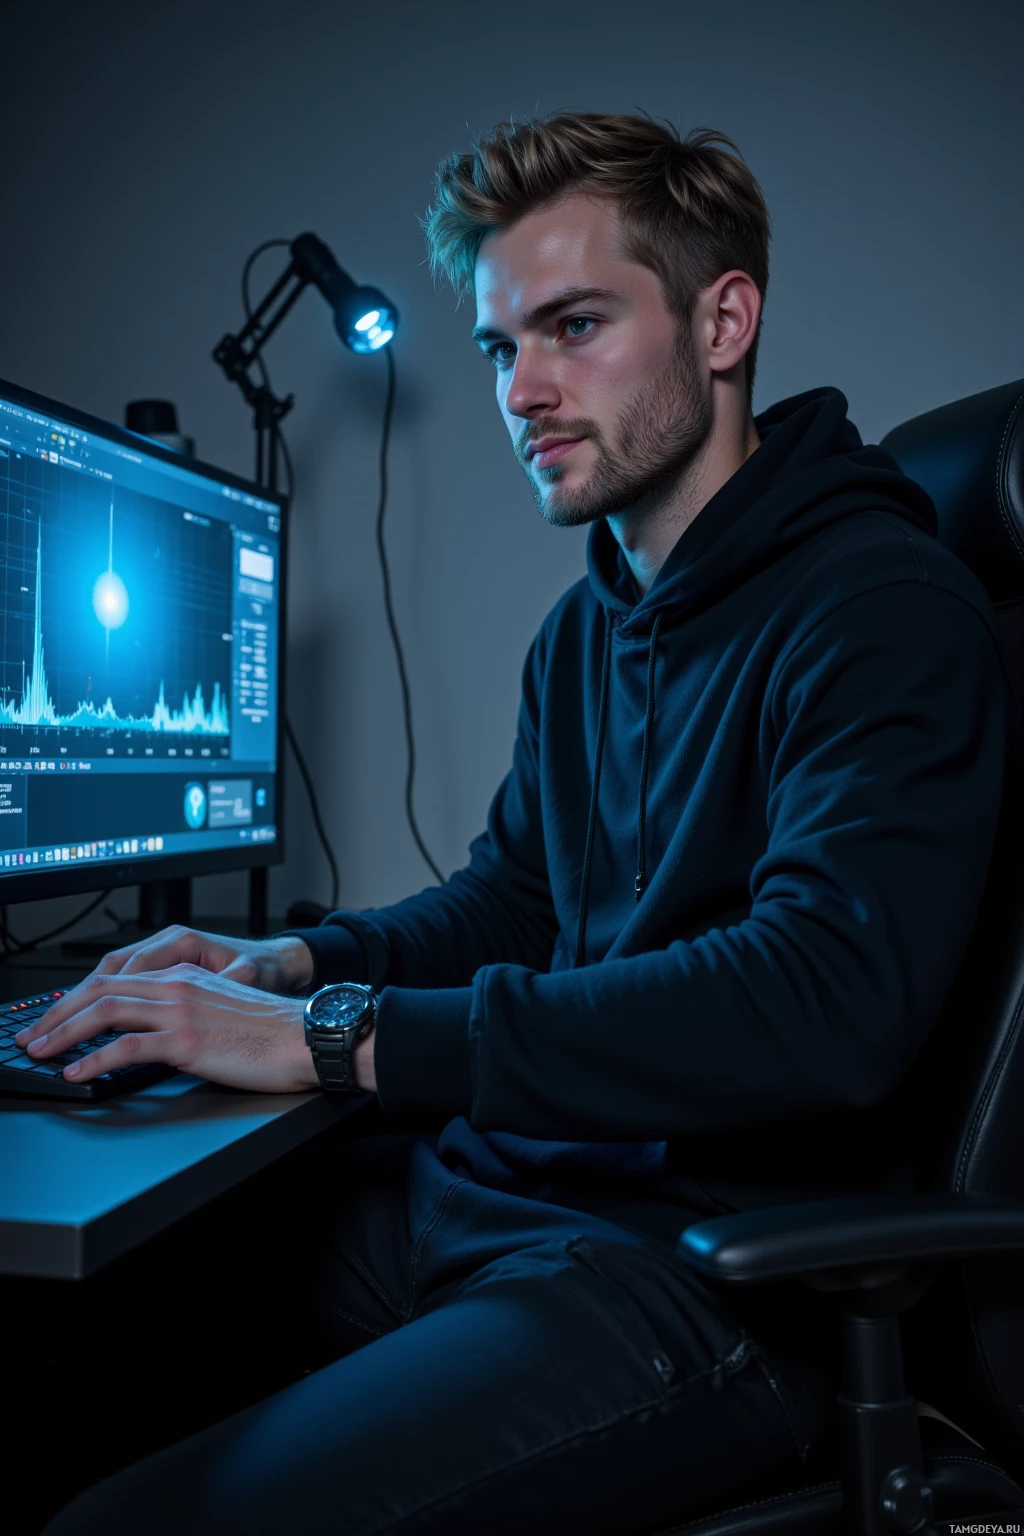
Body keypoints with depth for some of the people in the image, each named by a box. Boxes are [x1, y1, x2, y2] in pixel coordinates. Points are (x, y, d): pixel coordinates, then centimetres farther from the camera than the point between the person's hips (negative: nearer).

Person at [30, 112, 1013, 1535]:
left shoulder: (885, 607, -14)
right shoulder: (584, 628, 13)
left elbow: (829, 996, -28)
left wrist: (340, 1037, -25)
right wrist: (303, 962, 0)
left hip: (712, 1268, -7)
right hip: (476, 1190, 8)